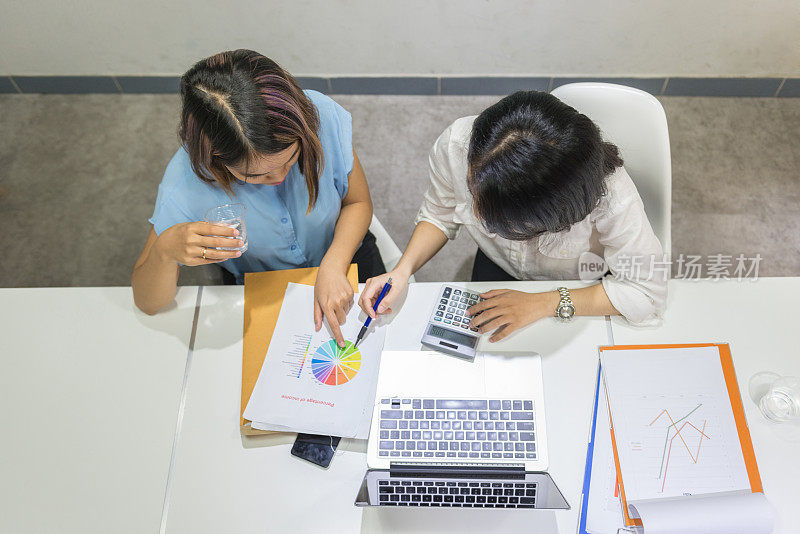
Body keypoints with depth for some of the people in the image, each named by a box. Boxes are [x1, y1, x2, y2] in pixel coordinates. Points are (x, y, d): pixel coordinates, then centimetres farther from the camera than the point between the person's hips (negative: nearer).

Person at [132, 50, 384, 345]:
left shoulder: (322, 117, -28)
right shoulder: (185, 184, -30)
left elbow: (357, 202, -9)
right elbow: (148, 304, -19)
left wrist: (333, 268, -26)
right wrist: (164, 251, -42)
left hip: (343, 252, 1)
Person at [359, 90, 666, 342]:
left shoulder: (611, 197, -44)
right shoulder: (455, 145, -35)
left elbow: (648, 290, -29)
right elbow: (439, 215, -12)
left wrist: (543, 304, -34)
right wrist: (402, 270, -29)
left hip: (580, 287, -2)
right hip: (497, 266, 2)